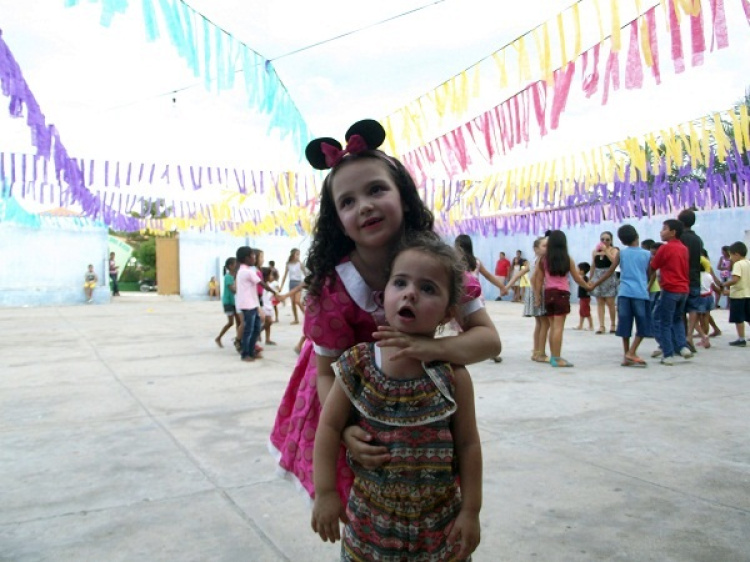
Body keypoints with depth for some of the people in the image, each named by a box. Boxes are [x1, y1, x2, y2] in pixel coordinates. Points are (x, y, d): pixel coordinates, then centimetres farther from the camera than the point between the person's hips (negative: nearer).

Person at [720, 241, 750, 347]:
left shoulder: (737, 264, -14)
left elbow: (735, 279, -26)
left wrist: (723, 285, -18)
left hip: (738, 295, -8)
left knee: (738, 318, -1)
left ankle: (741, 339, 1)